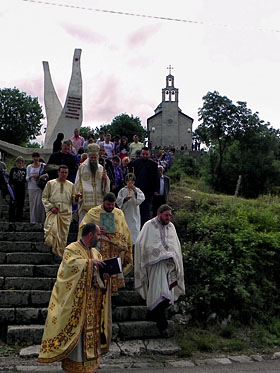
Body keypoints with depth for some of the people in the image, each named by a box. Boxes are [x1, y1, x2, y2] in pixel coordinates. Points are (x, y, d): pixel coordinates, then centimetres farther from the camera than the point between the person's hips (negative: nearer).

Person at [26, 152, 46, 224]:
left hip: (40, 187, -2)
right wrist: (31, 176, -10)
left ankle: (41, 220, 1)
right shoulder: (29, 167, 9)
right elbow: (27, 178, 10)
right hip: (32, 188, 2)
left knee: (40, 204, -6)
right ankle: (33, 220, 4)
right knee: (33, 204, 0)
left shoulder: (43, 165, 2)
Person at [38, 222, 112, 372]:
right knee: (76, 330, -1)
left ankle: (90, 360, 23)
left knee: (91, 329, 11)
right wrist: (89, 262, -24)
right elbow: (70, 263, -27)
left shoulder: (95, 252, 14)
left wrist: (105, 274, -8)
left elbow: (99, 271, 14)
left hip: (92, 301, 7)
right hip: (76, 300, -7)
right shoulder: (71, 249, -8)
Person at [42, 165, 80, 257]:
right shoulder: (50, 183, 10)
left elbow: (73, 202, 15)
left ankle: (60, 255, 14)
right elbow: (44, 197, 7)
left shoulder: (71, 185, 15)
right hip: (52, 211, -2)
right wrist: (50, 207, -8)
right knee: (52, 230, -24)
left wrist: (76, 198, -8)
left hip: (66, 212, 2)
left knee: (63, 235, 3)